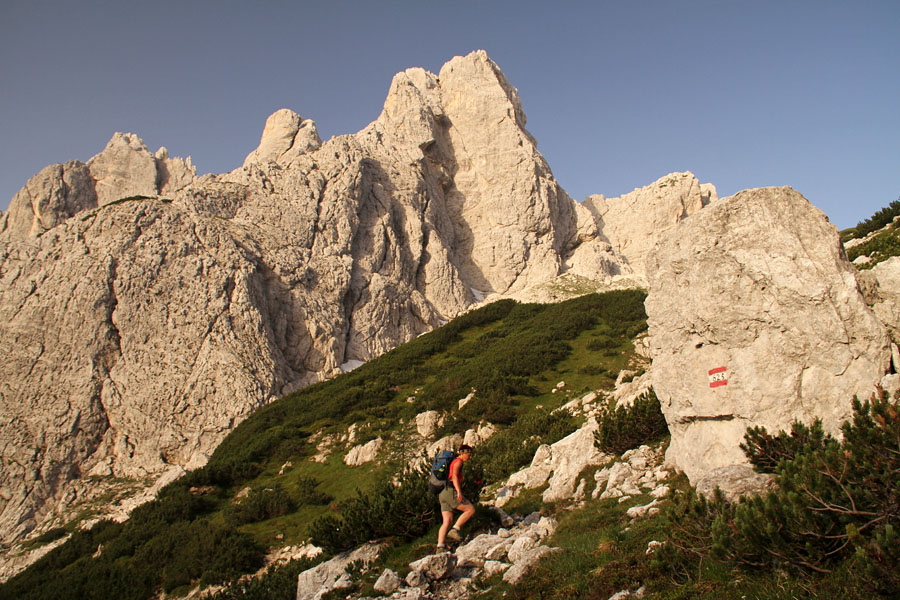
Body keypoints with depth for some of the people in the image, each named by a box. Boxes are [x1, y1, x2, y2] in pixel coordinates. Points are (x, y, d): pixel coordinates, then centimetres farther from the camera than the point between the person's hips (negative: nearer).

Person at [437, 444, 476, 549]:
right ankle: (454, 530, -16)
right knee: (471, 509, -7)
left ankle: (440, 546, -12)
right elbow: (454, 476, -17)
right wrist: (459, 491, -28)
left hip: (443, 494, 9)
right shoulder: (458, 461, -2)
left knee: (447, 521, 0)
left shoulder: (453, 462, 28)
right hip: (450, 492, -9)